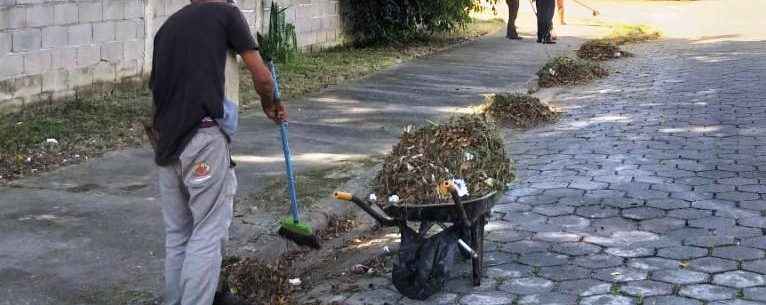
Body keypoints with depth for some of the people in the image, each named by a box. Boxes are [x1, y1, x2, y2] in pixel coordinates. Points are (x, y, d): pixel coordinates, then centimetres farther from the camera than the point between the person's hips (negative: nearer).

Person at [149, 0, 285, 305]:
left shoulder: (168, 25, 21)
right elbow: (262, 78, 2)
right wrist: (270, 105, 22)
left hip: (167, 142, 6)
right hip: (202, 139, -6)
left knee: (176, 235, 14)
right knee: (208, 234, -1)